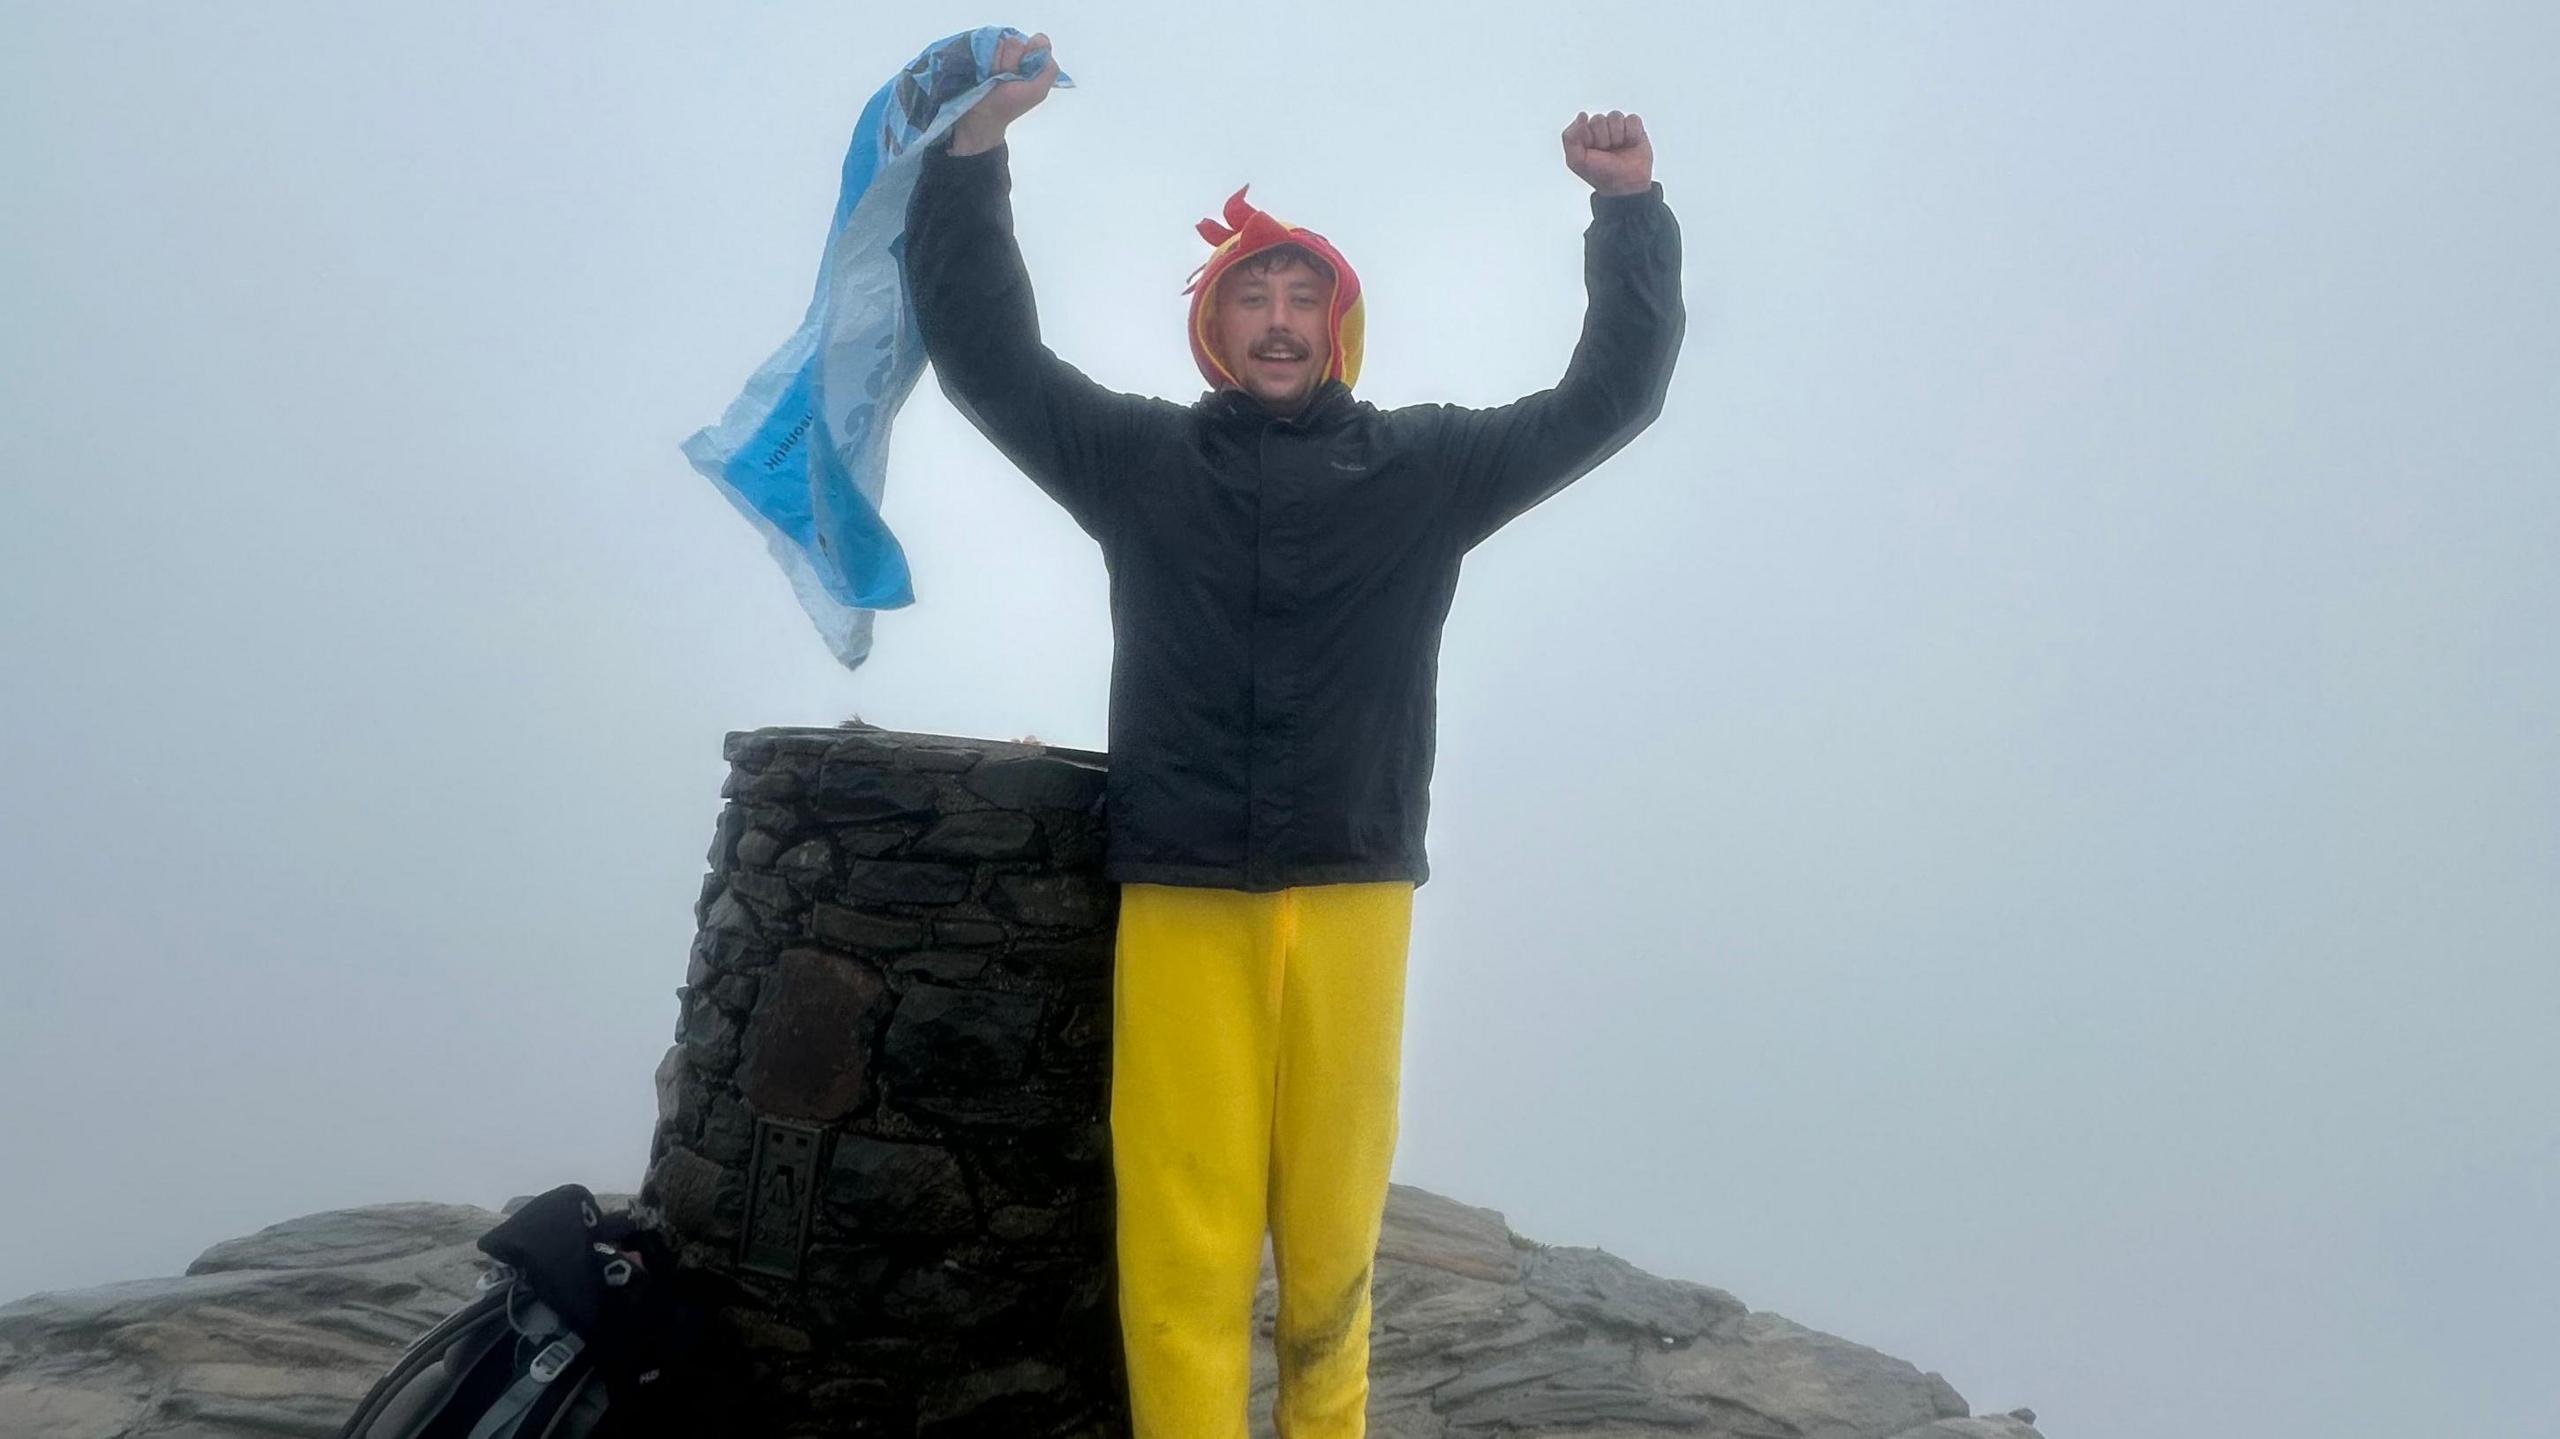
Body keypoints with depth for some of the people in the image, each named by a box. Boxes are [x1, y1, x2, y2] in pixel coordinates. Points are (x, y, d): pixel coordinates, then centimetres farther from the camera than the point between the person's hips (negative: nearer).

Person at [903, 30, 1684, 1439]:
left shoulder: (1423, 464, 12)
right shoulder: (1141, 456, 12)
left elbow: (1610, 394, 12)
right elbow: (984, 350, 11)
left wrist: (1631, 208, 2)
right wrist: (975, 150, 3)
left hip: (1348, 900, 0)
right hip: (1179, 902, 0)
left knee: (1330, 1229, 4)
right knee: (1182, 1247, -4)